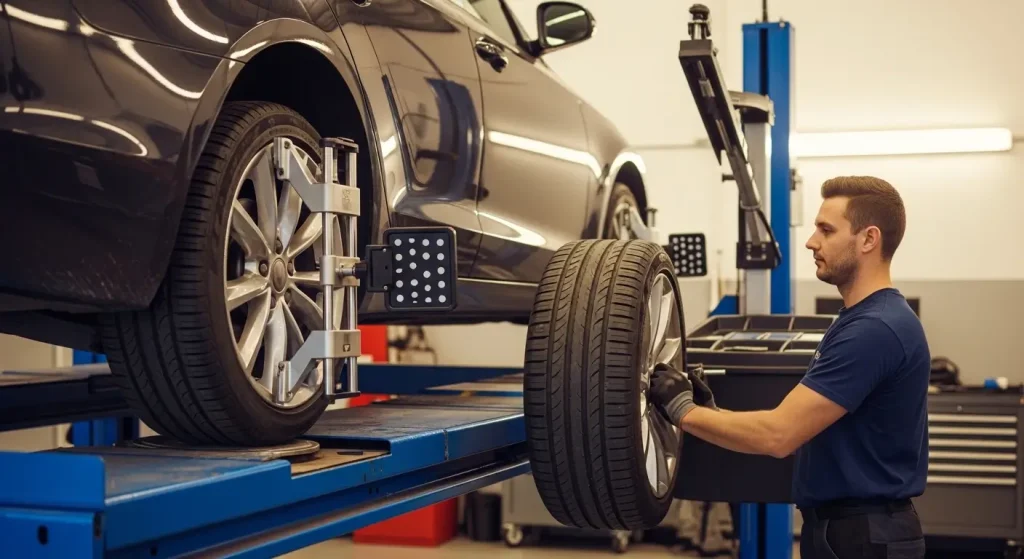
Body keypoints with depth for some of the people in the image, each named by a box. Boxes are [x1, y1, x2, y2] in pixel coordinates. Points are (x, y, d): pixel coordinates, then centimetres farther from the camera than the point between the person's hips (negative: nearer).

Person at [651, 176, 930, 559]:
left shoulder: (875, 329, -21)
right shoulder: (864, 321, 13)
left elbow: (779, 434, -25)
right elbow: (802, 430, 15)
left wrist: (683, 411, -13)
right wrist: (712, 412, 4)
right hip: (841, 528, 10)